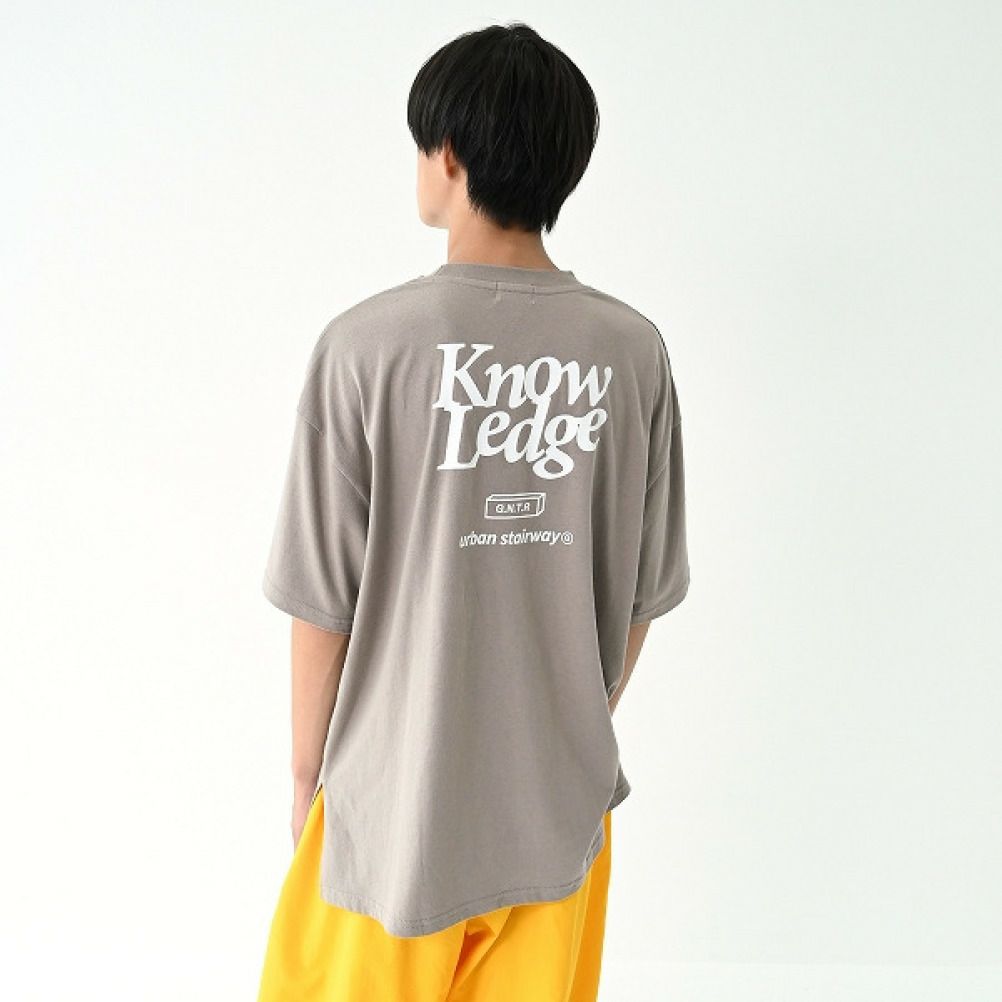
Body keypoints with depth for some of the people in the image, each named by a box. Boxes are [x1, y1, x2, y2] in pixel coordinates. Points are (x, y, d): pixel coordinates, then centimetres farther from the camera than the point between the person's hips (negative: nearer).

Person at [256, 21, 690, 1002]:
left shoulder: (367, 343, -17)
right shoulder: (633, 350, -7)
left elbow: (322, 600, -12)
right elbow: (642, 593, 0)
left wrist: (306, 776, 3)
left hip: (398, 798, -2)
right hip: (560, 797, 3)